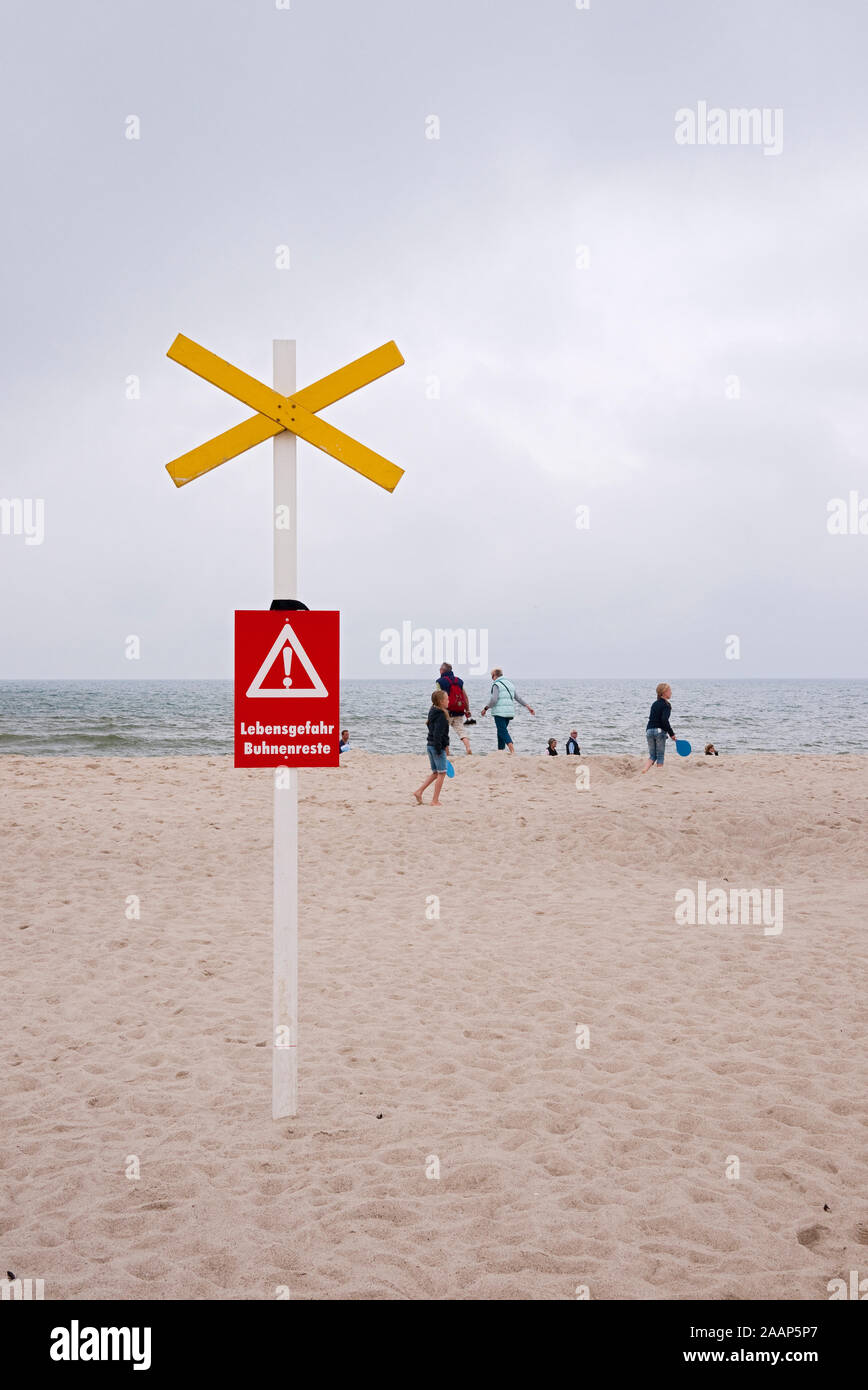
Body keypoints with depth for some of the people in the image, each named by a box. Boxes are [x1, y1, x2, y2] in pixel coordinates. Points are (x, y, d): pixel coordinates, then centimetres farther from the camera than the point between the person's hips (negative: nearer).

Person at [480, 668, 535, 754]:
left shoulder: (496, 685, -7)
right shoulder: (510, 683, 16)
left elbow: (493, 700, -16)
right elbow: (518, 697, 15)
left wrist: (485, 708, -6)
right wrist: (528, 706, 19)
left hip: (500, 712, -8)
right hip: (509, 712, 8)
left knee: (503, 732, -10)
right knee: (501, 731, 17)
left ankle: (512, 751, -25)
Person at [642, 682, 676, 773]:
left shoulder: (654, 704, 15)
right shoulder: (666, 705, -7)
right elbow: (664, 720, -19)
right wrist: (671, 734, -15)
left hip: (649, 730, 6)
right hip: (660, 731, -6)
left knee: (652, 756, 11)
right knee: (660, 756, 4)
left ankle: (644, 771, -11)